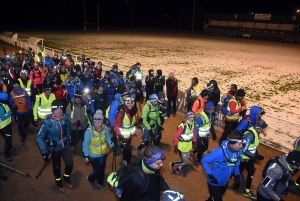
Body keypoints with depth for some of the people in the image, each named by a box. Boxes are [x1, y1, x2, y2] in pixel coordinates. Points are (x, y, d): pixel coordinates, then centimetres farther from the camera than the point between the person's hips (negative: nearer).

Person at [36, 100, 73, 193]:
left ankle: (66, 177, 36)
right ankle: (58, 182, 45)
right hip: (54, 148, -2)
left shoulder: (66, 117, -17)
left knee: (70, 164, 2)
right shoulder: (47, 121, -27)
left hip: (65, 145, 3)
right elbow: (39, 137, -21)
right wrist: (44, 152, -22)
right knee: (57, 167, 14)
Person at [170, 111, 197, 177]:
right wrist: (175, 146, -18)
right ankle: (173, 164, 21)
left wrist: (195, 143, 12)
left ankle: (179, 169, 40)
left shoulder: (193, 124, -4)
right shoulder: (182, 126, -27)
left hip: (189, 145, 7)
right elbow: (176, 136, -21)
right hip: (182, 145, -7)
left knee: (186, 160, 17)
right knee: (184, 162, -2)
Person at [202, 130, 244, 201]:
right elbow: (204, 160, -23)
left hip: (224, 182, 7)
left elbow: (236, 165, 4)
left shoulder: (239, 151, -14)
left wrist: (237, 175, -12)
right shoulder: (220, 151, -33)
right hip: (214, 182, -6)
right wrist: (210, 175, -25)